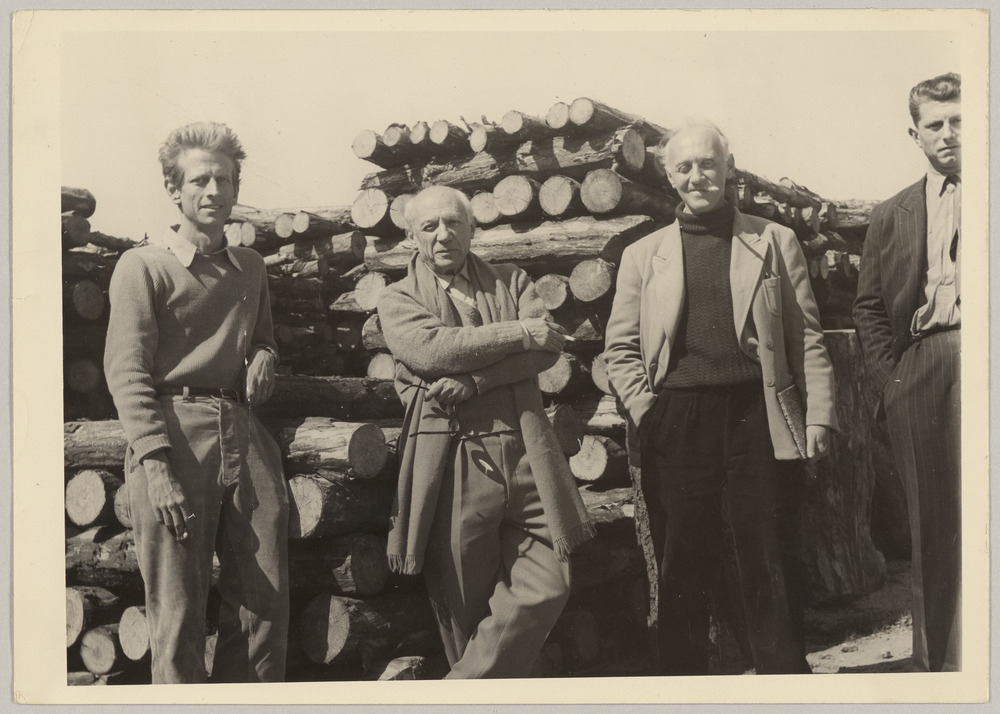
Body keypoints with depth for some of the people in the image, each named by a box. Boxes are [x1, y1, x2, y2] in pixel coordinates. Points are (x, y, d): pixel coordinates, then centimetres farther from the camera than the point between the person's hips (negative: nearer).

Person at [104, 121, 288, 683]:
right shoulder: (143, 266, 1)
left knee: (266, 600, 5)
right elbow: (127, 372, -6)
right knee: (178, 611, -2)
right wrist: (157, 466, -17)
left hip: (245, 435, 5)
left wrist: (265, 358, 6)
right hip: (175, 433, -5)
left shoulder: (251, 267, 18)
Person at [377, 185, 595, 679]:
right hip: (451, 464, -2)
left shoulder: (512, 282, 17)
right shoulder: (398, 299, 10)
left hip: (524, 455, 3)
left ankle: (463, 692, 6)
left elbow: (548, 347, -1)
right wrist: (517, 333, -10)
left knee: (548, 586, -5)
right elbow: (430, 348, -11)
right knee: (463, 606, 2)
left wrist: (471, 381, -13)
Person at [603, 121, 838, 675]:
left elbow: (806, 337, 7)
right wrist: (645, 411, -1)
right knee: (682, 571, 6)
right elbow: (620, 348, 11)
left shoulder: (774, 242, 11)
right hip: (676, 428, 1)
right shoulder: (642, 256, 13)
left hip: (757, 418, -1)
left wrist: (818, 415, -1)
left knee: (770, 569, 1)